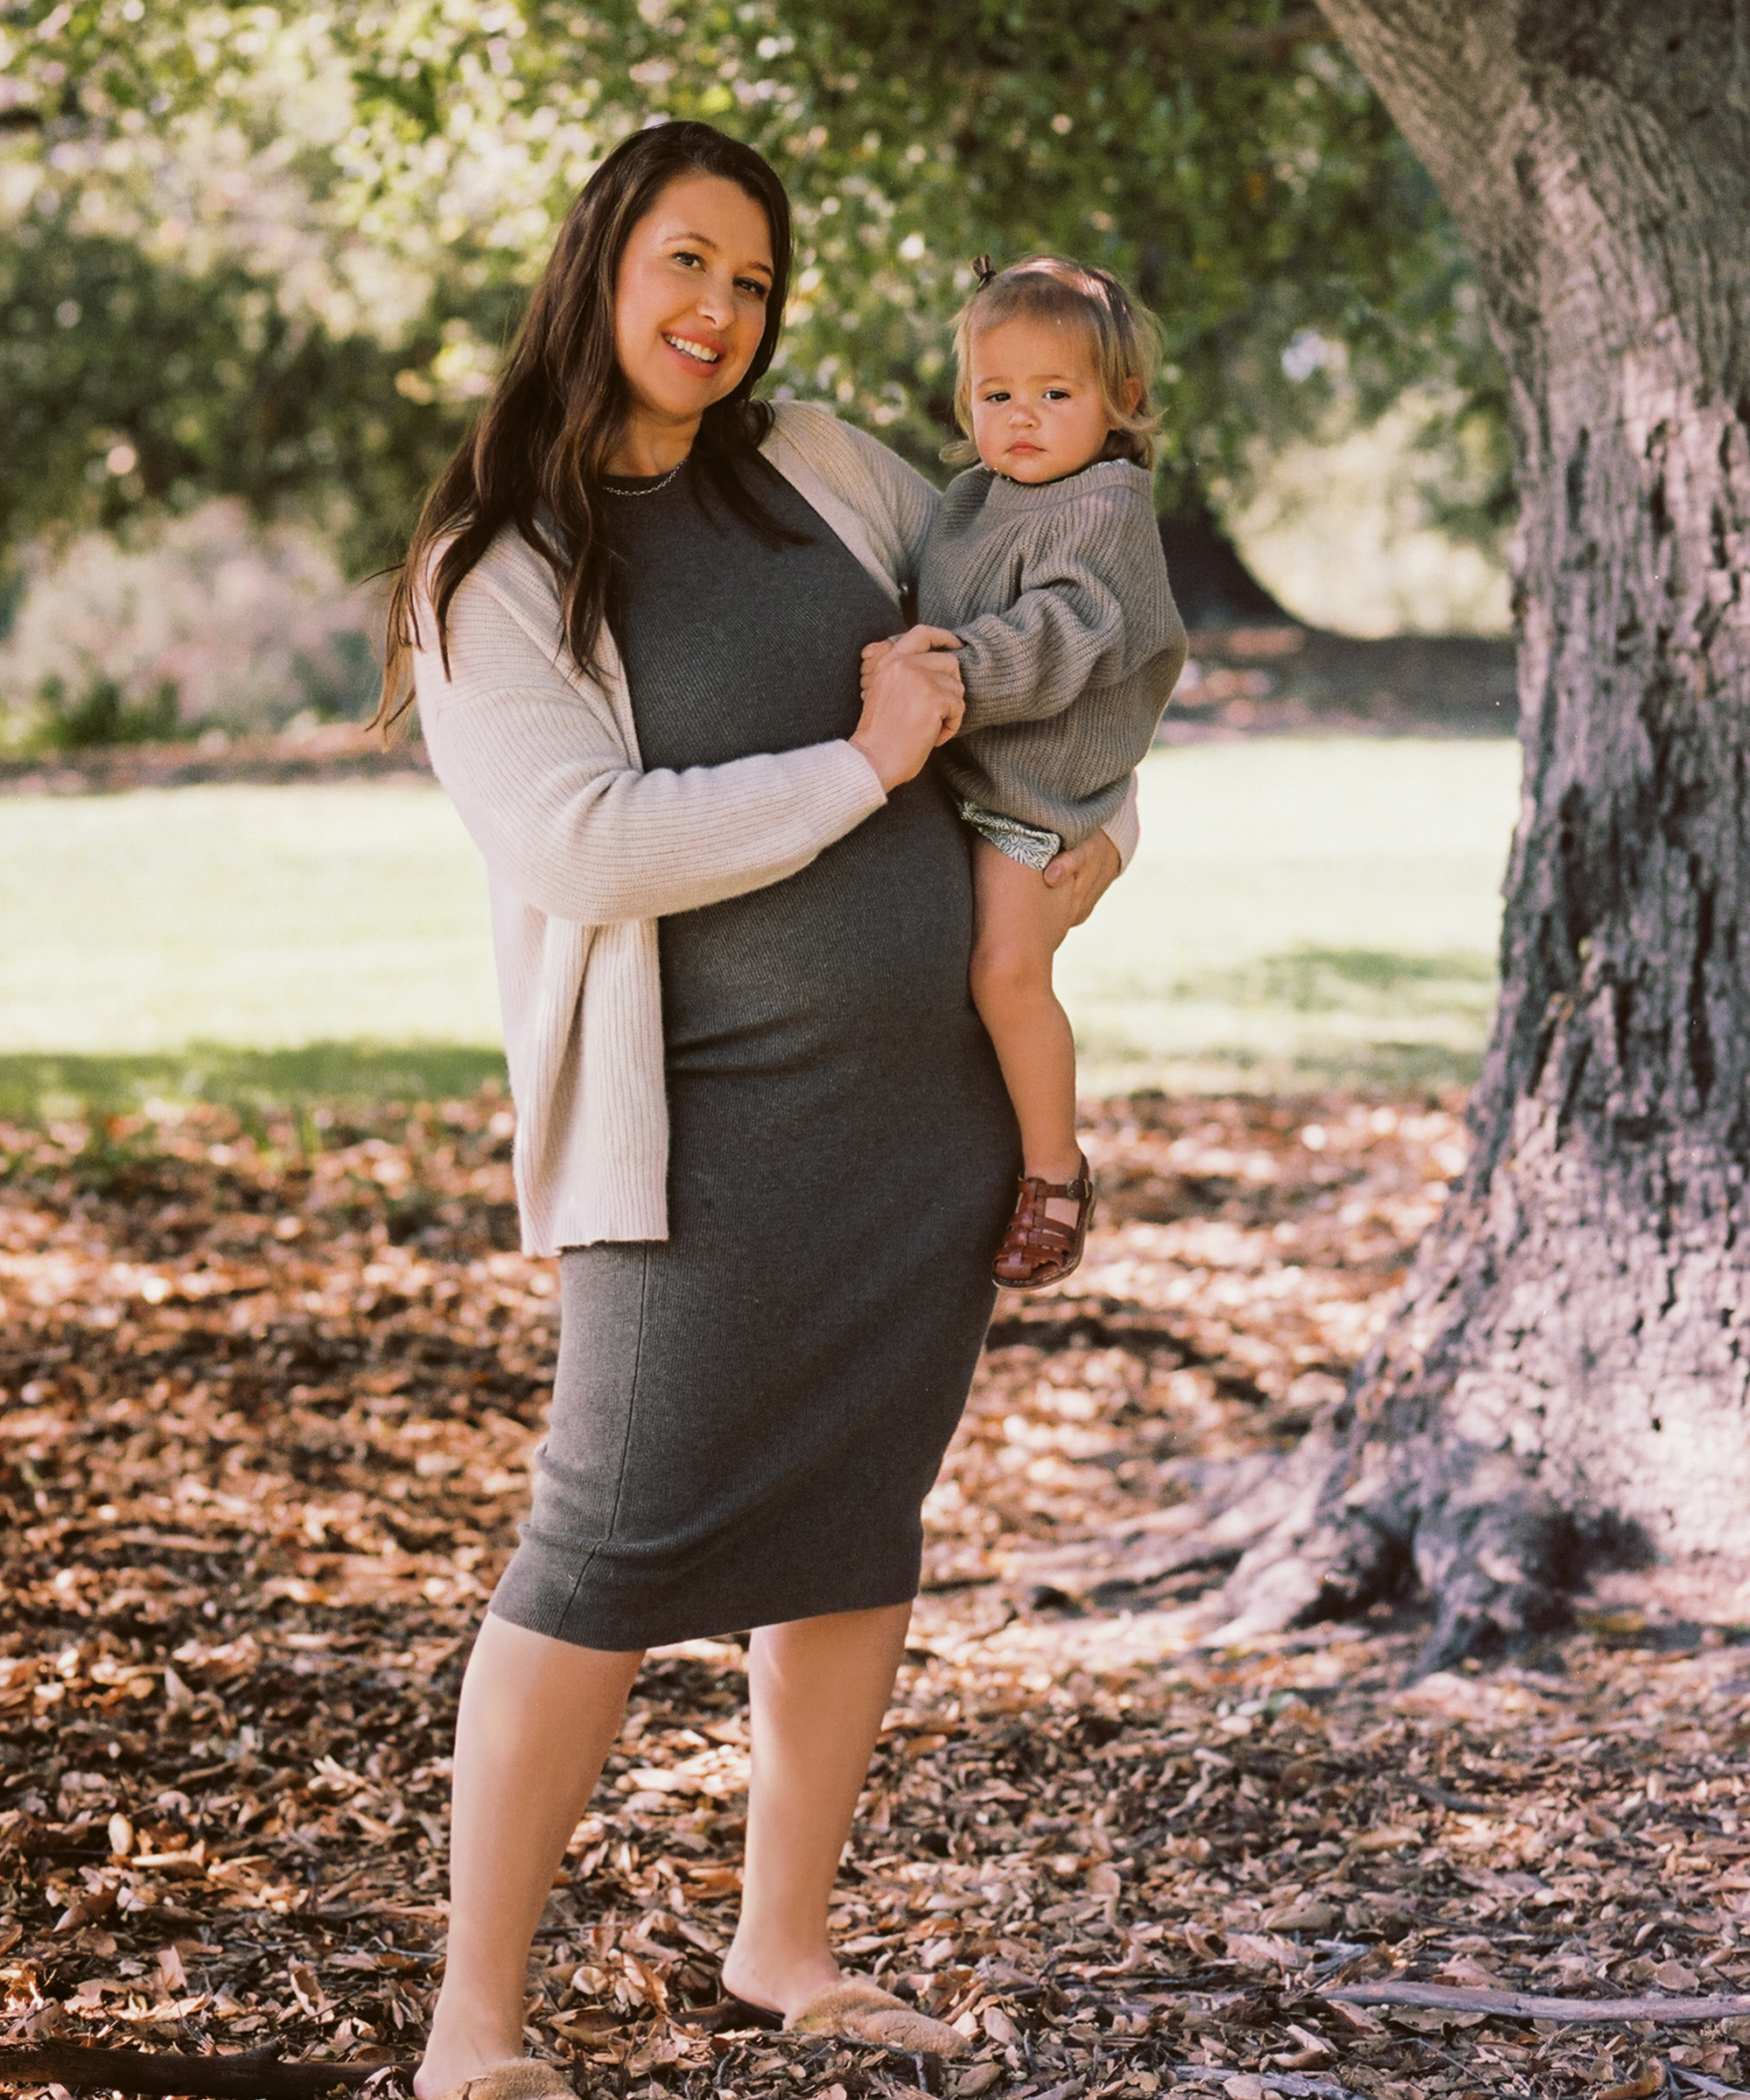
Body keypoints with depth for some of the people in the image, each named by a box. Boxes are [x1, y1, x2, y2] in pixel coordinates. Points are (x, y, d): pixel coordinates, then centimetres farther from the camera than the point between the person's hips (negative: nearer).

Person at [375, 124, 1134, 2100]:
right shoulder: (489, 578, -7)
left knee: (859, 1531, 13)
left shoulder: (820, 469, 8)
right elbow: (585, 847, -20)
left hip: (931, 1101, 6)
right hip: (710, 1134, -6)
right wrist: (861, 766, -16)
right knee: (615, 1550, -11)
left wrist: (1102, 818, 11)